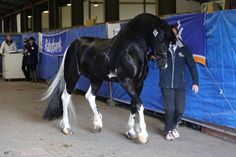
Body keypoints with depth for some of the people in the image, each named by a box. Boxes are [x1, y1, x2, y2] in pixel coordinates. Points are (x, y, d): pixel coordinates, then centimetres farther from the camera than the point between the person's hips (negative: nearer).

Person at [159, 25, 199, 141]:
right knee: (170, 109, -2)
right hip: (166, 85, -2)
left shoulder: (183, 48, 2)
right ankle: (168, 130, 22)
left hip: (179, 85, 2)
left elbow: (192, 65, 4)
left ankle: (173, 126, 32)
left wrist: (195, 81, -1)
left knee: (180, 110, 2)